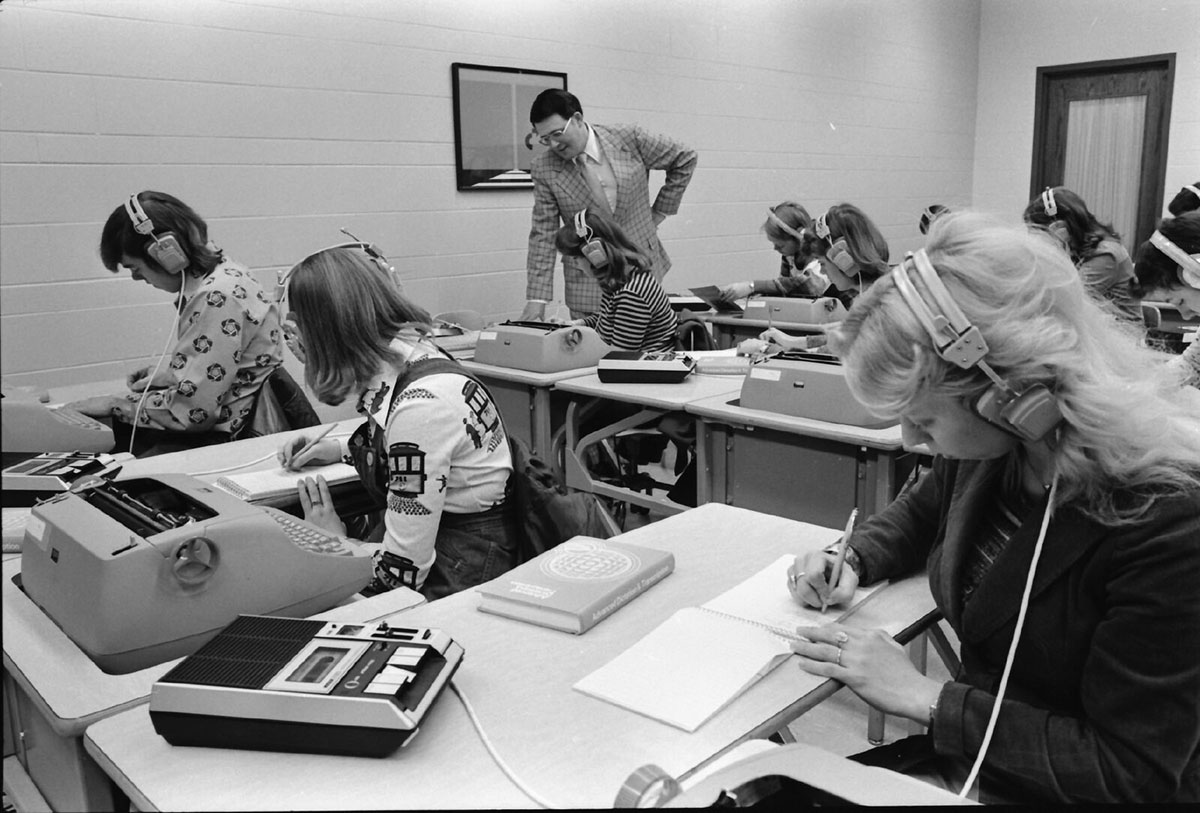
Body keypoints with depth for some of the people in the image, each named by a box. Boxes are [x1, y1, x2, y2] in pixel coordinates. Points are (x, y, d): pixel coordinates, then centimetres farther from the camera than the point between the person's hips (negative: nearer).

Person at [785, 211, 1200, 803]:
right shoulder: (990, 447, -8)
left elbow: (1128, 774, -22)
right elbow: (921, 513, 16)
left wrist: (923, 697, -24)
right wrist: (854, 558, -5)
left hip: (1068, 787, -6)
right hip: (969, 754, 6)